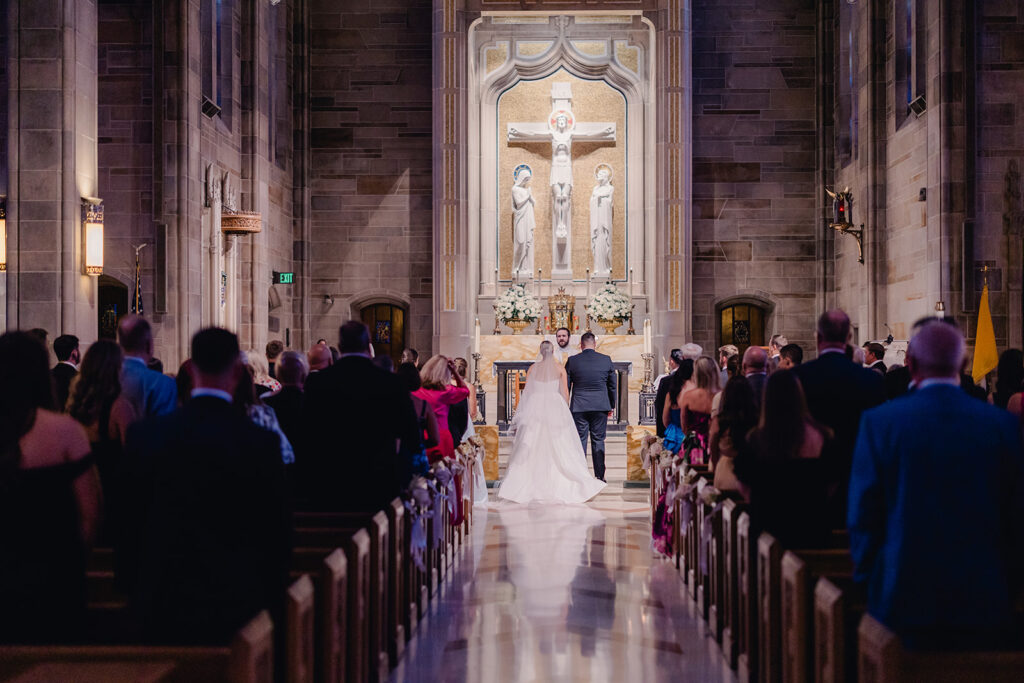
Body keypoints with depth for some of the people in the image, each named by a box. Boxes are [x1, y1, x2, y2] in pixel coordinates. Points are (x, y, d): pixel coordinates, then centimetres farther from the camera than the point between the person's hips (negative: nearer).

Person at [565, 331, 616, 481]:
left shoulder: (572, 361, -4)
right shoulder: (606, 360, 0)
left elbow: (566, 386, 1)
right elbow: (612, 386, 7)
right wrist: (611, 406, 18)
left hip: (579, 407, -1)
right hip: (600, 407, 1)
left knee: (580, 441, 4)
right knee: (598, 441, 7)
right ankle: (600, 476, 8)